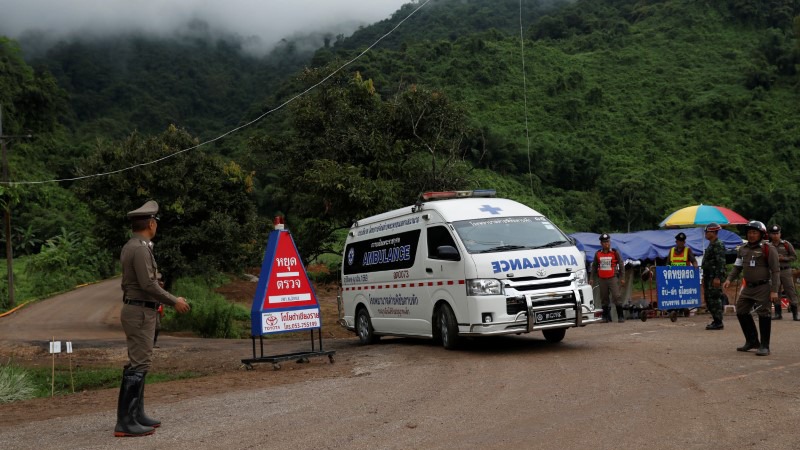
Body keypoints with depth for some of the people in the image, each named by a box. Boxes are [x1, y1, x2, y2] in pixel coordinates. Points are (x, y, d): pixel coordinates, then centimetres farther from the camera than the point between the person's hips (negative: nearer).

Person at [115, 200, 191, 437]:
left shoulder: (130, 246, 13)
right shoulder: (140, 249, -18)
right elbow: (148, 284, -23)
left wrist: (155, 302, 26)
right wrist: (174, 301, -12)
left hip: (135, 309, 11)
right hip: (140, 313, -11)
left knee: (137, 363, 14)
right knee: (138, 365, -9)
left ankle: (136, 415, 21)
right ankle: (125, 422, -8)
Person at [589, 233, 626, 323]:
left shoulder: (615, 253, 1)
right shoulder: (597, 254, 9)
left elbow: (621, 265, 4)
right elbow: (594, 267, 17)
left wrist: (622, 278, -1)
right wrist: (591, 278, 11)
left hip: (613, 278, -3)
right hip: (602, 279, 3)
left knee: (617, 296, -11)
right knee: (604, 298, 8)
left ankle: (620, 316, -5)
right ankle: (606, 317, 18)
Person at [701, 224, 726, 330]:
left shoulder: (718, 245, -14)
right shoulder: (711, 245, 18)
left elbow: (721, 263, -21)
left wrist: (717, 277, -25)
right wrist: (705, 277, 24)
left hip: (715, 277, -11)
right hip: (709, 277, 11)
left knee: (715, 299, -8)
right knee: (708, 298, 13)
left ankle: (718, 323, -4)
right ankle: (716, 320, 21)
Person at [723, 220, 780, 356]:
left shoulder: (768, 249, -9)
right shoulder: (743, 249, 9)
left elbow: (775, 271, -10)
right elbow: (737, 267, 13)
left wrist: (774, 290, -16)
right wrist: (729, 279, -4)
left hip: (763, 288, -7)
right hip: (748, 288, 7)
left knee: (764, 315, -5)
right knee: (741, 312, 11)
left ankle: (764, 346, 5)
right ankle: (752, 341, 26)